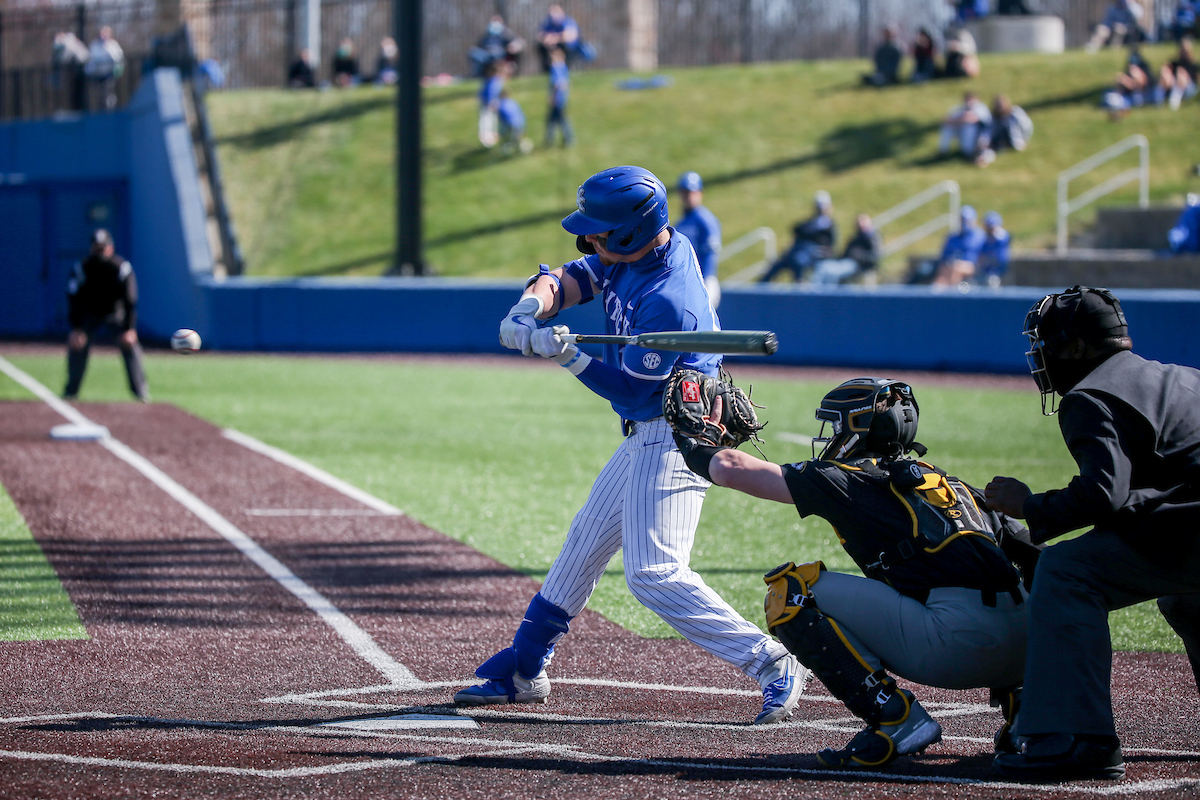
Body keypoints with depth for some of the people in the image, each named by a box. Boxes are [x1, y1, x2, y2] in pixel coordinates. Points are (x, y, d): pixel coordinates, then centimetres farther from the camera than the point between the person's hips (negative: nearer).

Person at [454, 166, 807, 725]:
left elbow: (631, 391, -24)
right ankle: (523, 671, 31)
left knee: (654, 572, -17)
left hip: (675, 440, -10)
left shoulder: (667, 301, -29)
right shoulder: (628, 254, -3)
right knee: (584, 544, 18)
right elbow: (573, 278, 7)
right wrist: (532, 305, -14)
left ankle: (774, 666, -15)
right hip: (644, 435, 10)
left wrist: (568, 357, -30)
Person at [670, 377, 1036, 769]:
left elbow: (730, 468, 14)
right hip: (1022, 651, 7)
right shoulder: (951, 484, 27)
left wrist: (694, 447, 35)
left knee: (790, 590, 3)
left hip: (957, 644, -7)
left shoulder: (848, 479, 9)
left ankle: (895, 718, -7)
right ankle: (1019, 700, 17)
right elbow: (1033, 557, 25)